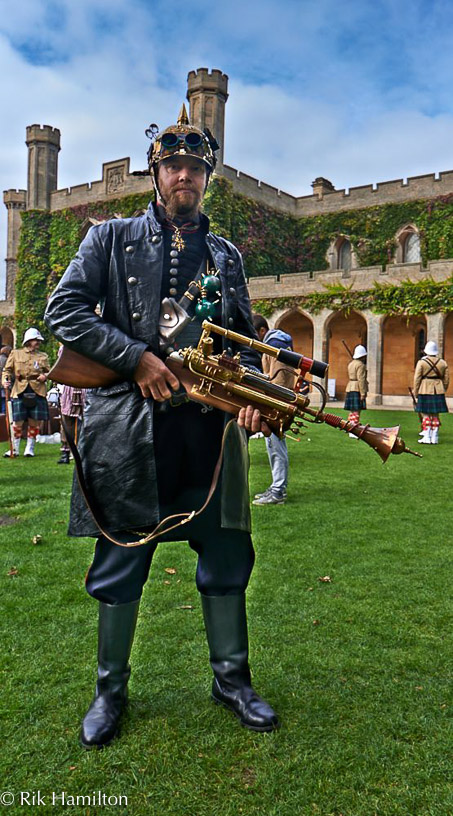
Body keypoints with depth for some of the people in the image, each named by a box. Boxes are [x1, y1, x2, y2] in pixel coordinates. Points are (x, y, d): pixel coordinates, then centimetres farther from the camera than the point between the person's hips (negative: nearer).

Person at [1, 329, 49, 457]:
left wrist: (45, 376, -6)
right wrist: (5, 380, -13)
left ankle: (30, 448, 17)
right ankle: (15, 449, 12)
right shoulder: (15, 353, 9)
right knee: (18, 421, -3)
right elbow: (7, 370, 7)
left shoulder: (43, 356, 13)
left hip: (37, 392, 2)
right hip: (20, 391, -1)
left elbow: (48, 371, 17)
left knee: (35, 421, 2)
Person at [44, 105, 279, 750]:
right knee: (121, 565, 7)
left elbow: (245, 338, 18)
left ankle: (231, 679, 30)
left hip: (210, 427, 3)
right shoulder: (112, 238, 8)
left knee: (227, 558, 9)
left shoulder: (225, 255, 18)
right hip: (130, 425, -3)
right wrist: (137, 358, -12)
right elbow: (64, 311, -1)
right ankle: (111, 689, 28)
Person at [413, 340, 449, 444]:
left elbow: (417, 379, -8)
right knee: (435, 415, 8)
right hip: (438, 391, 4)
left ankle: (427, 438, -2)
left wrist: (415, 394, -1)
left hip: (425, 391, -4)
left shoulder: (421, 362, -6)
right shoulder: (443, 363, 7)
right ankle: (434, 438, 11)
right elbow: (446, 380, 8)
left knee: (426, 414, 0)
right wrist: (442, 391, 18)